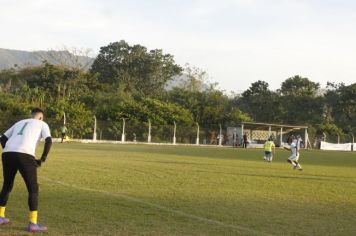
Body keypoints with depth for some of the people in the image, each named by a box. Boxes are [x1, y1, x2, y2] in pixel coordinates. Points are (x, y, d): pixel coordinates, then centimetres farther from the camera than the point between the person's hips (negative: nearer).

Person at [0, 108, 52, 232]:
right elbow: (49, 141, 1)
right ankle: (33, 223, -2)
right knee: (33, 189, 4)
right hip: (25, 155, -5)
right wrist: (42, 159, 7)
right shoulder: (42, 124, 19)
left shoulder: (19, 123, 32)